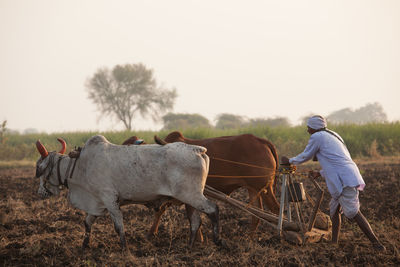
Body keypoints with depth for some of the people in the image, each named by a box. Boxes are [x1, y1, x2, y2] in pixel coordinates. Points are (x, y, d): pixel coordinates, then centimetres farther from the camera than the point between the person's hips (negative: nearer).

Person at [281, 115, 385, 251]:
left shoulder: (316, 137, -2)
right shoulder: (333, 135, 25)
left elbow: (305, 156, 8)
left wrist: (289, 161, 24)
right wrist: (319, 173, 37)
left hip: (344, 179, -10)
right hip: (351, 177, 10)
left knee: (353, 213, -12)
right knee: (334, 209, 16)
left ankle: (376, 244, -14)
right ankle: (334, 243, 19)